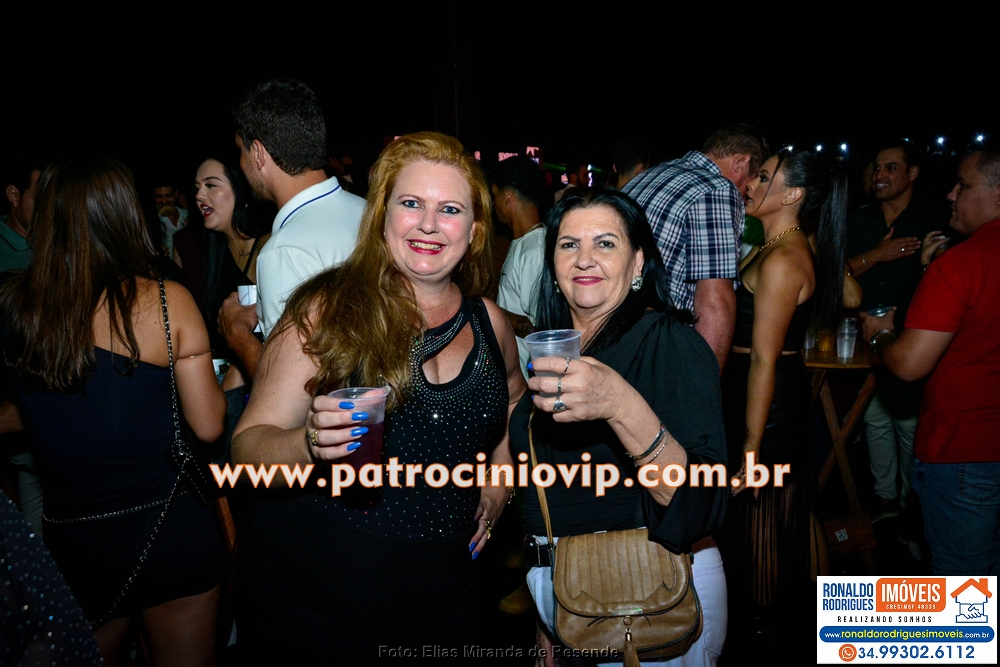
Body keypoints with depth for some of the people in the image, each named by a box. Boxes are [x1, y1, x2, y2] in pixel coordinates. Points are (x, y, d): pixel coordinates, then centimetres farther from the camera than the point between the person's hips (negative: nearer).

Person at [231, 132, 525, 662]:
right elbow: (247, 449, -12)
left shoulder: (488, 322, 1)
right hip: (306, 603, -3)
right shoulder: (326, 311, -11)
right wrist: (309, 444, -32)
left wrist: (498, 487, 7)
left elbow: (516, 405, 21)